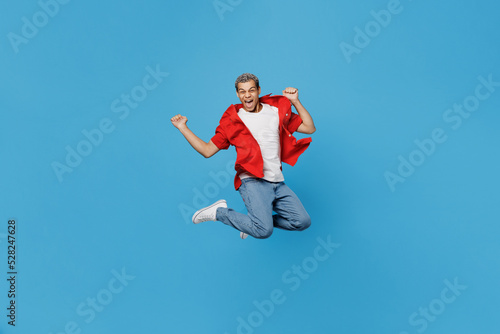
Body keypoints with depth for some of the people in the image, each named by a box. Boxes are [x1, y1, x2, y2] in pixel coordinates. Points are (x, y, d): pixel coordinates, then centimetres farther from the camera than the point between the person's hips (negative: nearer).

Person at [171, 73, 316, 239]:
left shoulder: (277, 110, 14)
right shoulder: (232, 120, 7)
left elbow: (310, 128, 15)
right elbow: (207, 150, 8)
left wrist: (295, 101, 7)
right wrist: (182, 127, 3)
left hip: (278, 183, 5)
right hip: (253, 181, -5)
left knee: (303, 222, -2)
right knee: (264, 231, -23)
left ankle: (254, 221, 17)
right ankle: (221, 211, 1)